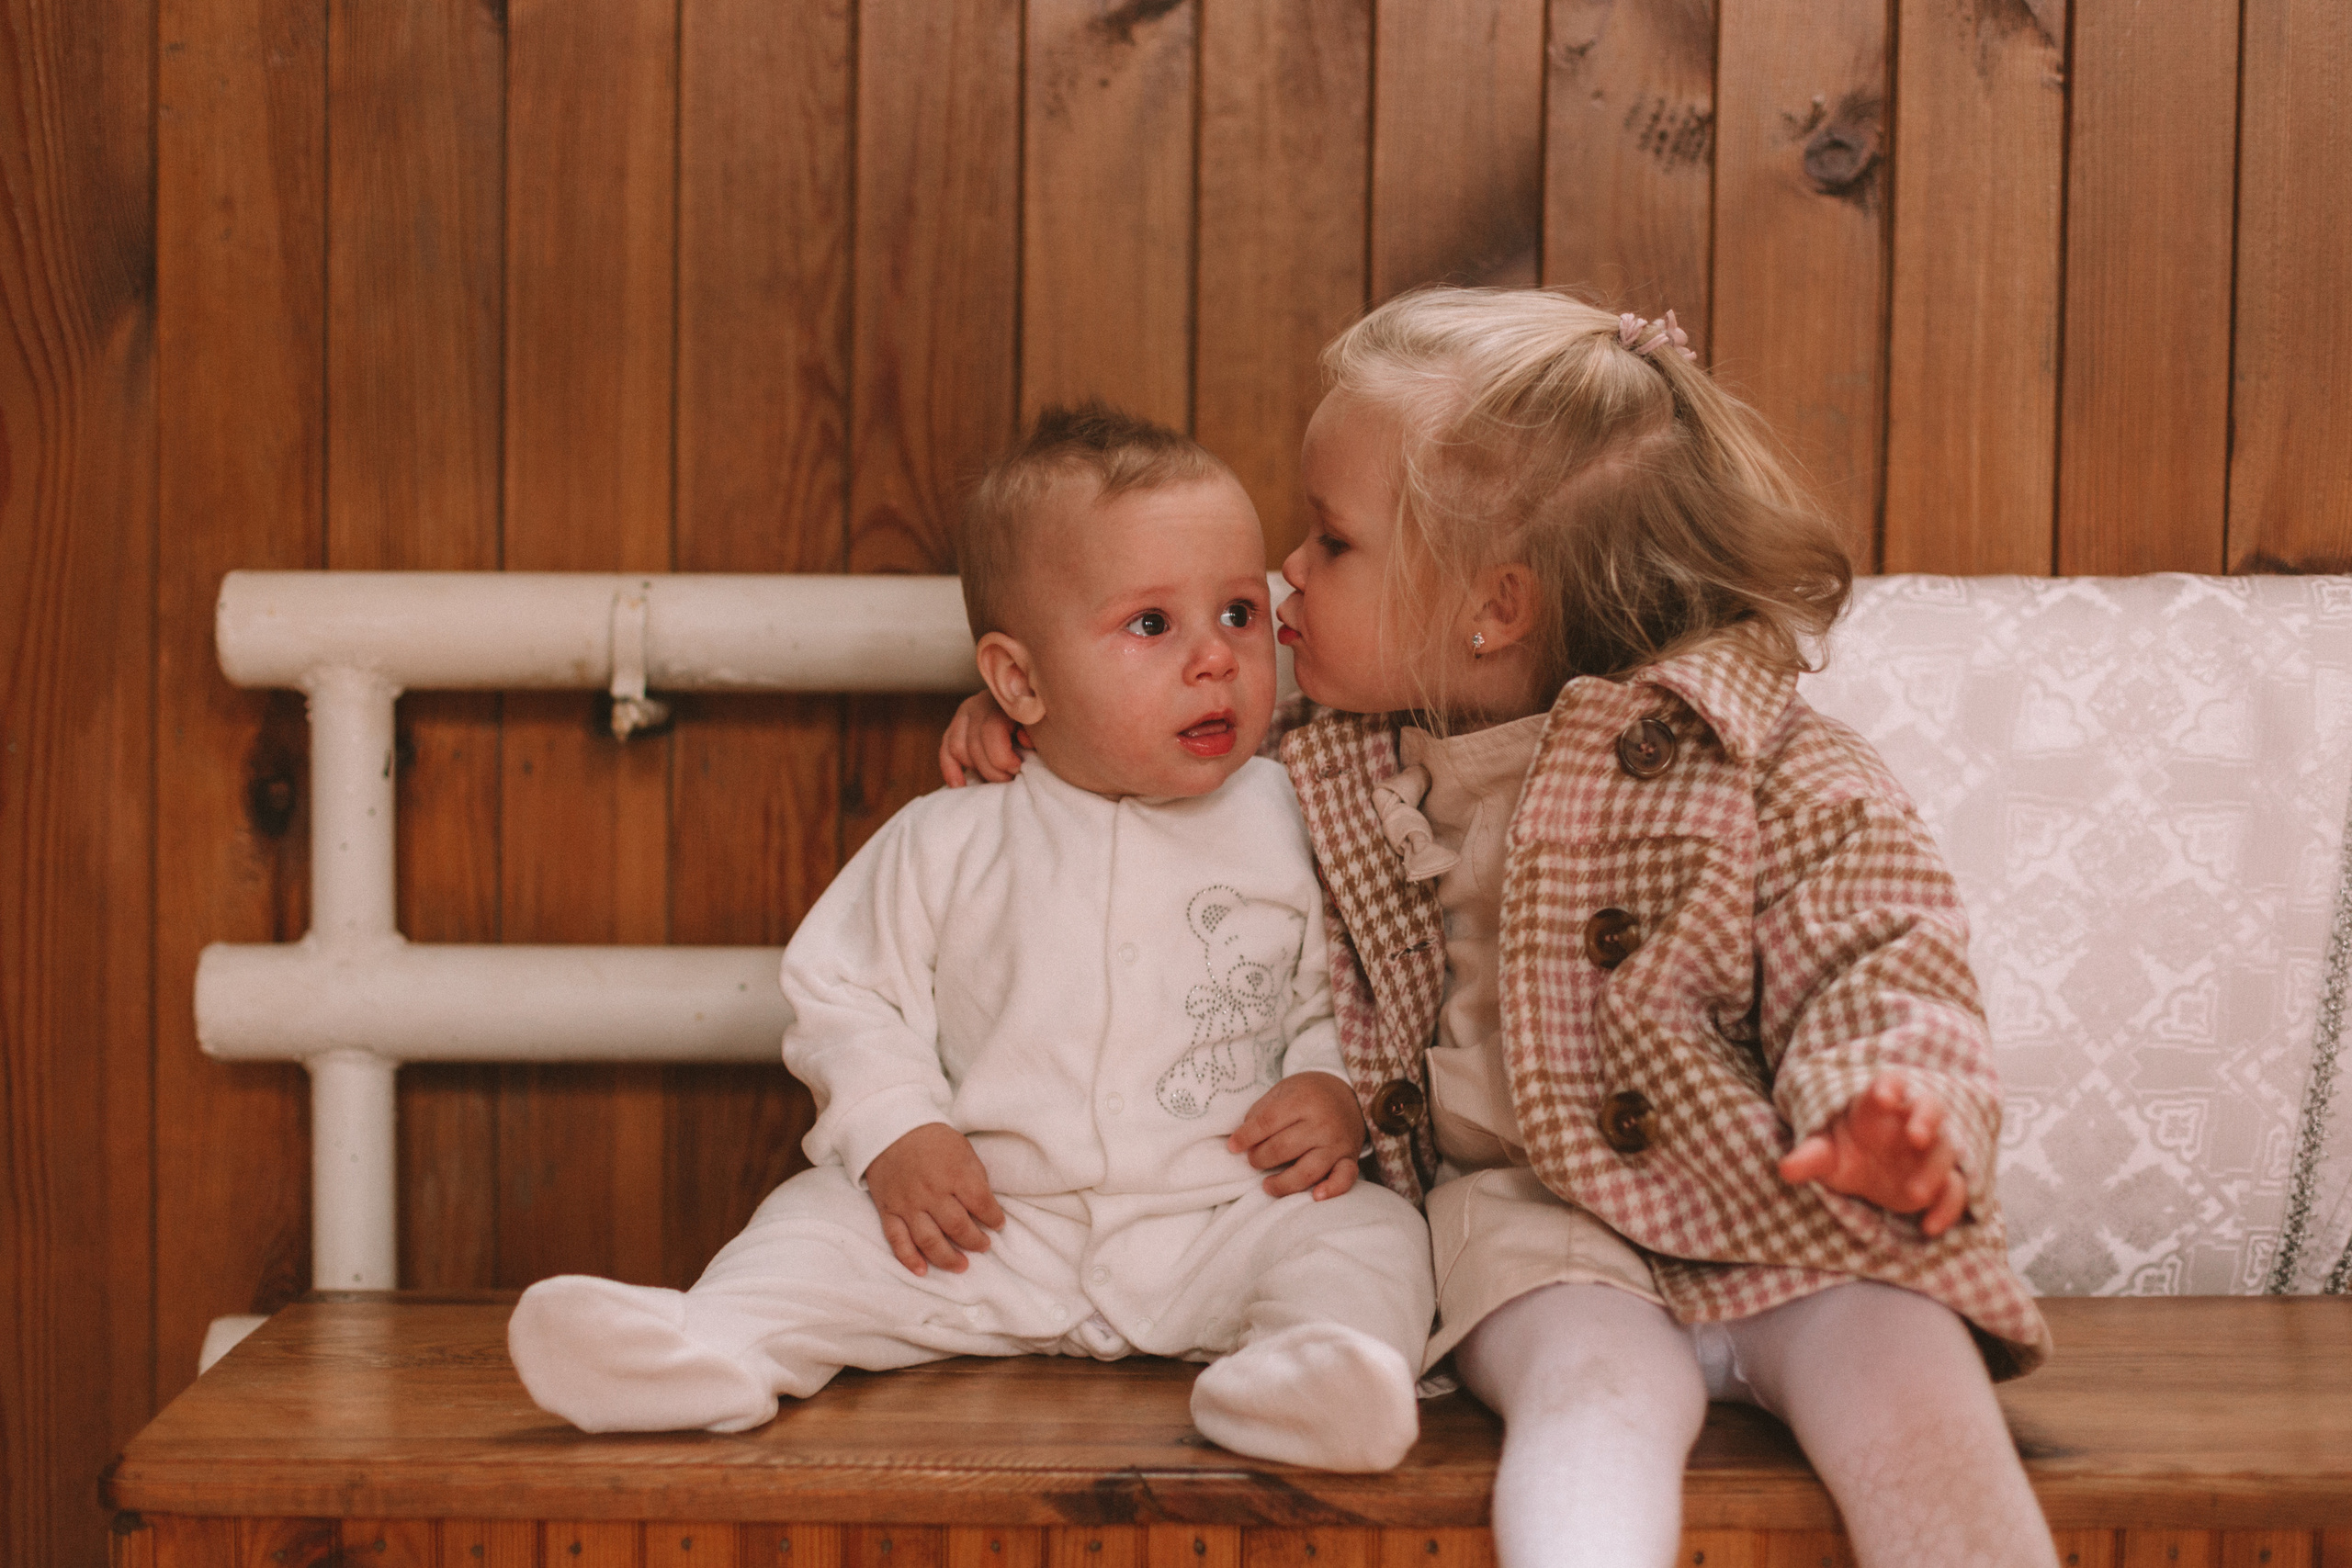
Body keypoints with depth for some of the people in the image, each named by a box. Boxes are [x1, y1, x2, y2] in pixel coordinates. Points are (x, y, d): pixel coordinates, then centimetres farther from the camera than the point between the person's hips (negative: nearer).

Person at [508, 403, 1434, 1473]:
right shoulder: (947, 845, 3)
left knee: (1367, 1231, -25)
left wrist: (1337, 1086, -10)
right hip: (987, 1227, 1)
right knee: (824, 1219, -15)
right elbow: (844, 992, 5)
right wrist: (896, 1134, -9)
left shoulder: (1295, 830, 4)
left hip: (1220, 1225, -1)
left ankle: (1312, 1366, -52)